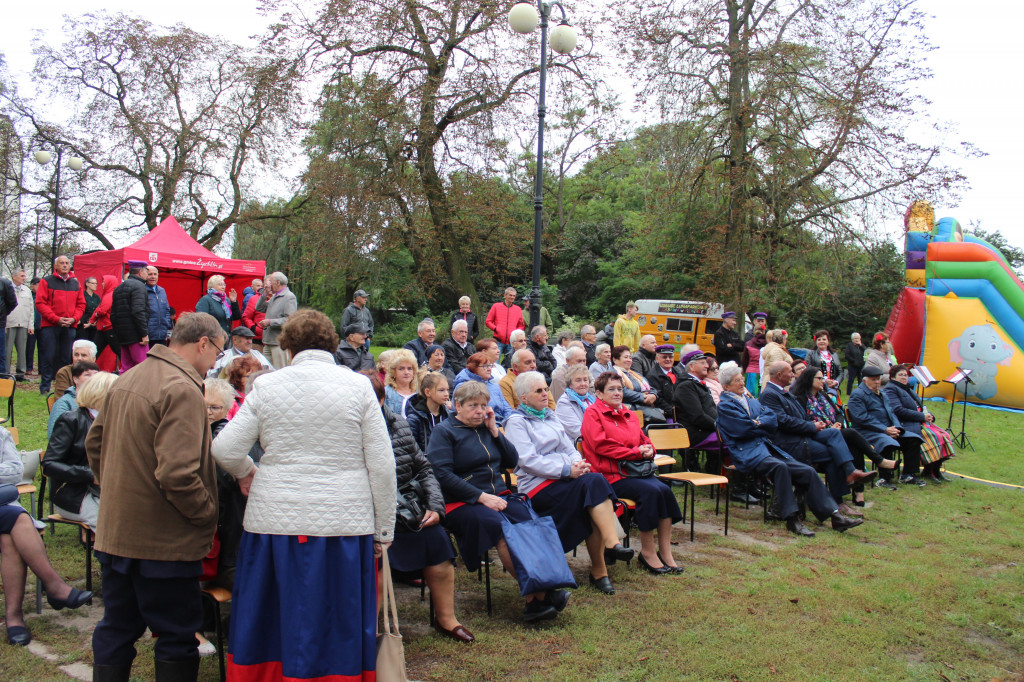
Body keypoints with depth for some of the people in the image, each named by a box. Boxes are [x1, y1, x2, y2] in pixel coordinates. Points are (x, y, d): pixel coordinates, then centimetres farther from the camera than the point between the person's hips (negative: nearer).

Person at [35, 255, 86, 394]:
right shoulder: (46, 282, 2)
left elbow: (81, 304, 13)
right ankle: (45, 387, 5)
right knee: (48, 357, -3)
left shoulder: (76, 284, 13)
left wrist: (74, 319, -5)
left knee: (66, 358, 5)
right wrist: (56, 319, -14)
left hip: (70, 327, 3)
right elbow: (40, 303, -5)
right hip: (50, 326, -3)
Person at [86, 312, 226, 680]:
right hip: (164, 540, -8)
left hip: (114, 534, 9)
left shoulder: (126, 380, 7)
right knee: (176, 637, 6)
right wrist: (207, 514, -14)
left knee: (116, 630, 20)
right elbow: (177, 473, -28)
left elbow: (94, 443, 17)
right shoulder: (182, 390, -22)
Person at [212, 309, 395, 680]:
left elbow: (225, 450, -2)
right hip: (344, 520, -1)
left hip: (275, 519, 1)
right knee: (340, 628, 10)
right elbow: (382, 466, -4)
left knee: (273, 621, 17)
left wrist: (245, 471, 20)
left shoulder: (266, 385, 1)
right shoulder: (358, 385, -1)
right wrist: (383, 530, 4)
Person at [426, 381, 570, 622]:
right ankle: (539, 596, -27)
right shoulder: (444, 432, 1)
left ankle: (535, 600, -30)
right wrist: (481, 496, -17)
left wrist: (494, 430, 3)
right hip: (462, 503, -5)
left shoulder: (486, 427, 19)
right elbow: (442, 475, -12)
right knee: (504, 530, -33)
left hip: (498, 496, 5)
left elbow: (512, 461, 14)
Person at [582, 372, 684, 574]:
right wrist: (636, 452, -12)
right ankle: (647, 552, -17)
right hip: (610, 475, -7)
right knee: (650, 490, -29)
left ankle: (665, 552, -15)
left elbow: (644, 441, 25)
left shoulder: (628, 415, 23)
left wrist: (648, 450, -1)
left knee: (665, 490, -21)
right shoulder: (592, 413, 1)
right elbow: (602, 446, -11)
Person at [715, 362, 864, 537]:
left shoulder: (751, 401, 26)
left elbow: (773, 418, 11)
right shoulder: (724, 406, 3)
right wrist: (763, 426, 5)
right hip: (747, 453, -7)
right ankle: (791, 518, -34)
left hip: (767, 447, 8)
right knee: (779, 466, -37)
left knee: (808, 471, -10)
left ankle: (835, 515, -10)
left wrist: (757, 423, -7)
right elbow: (744, 429, -10)